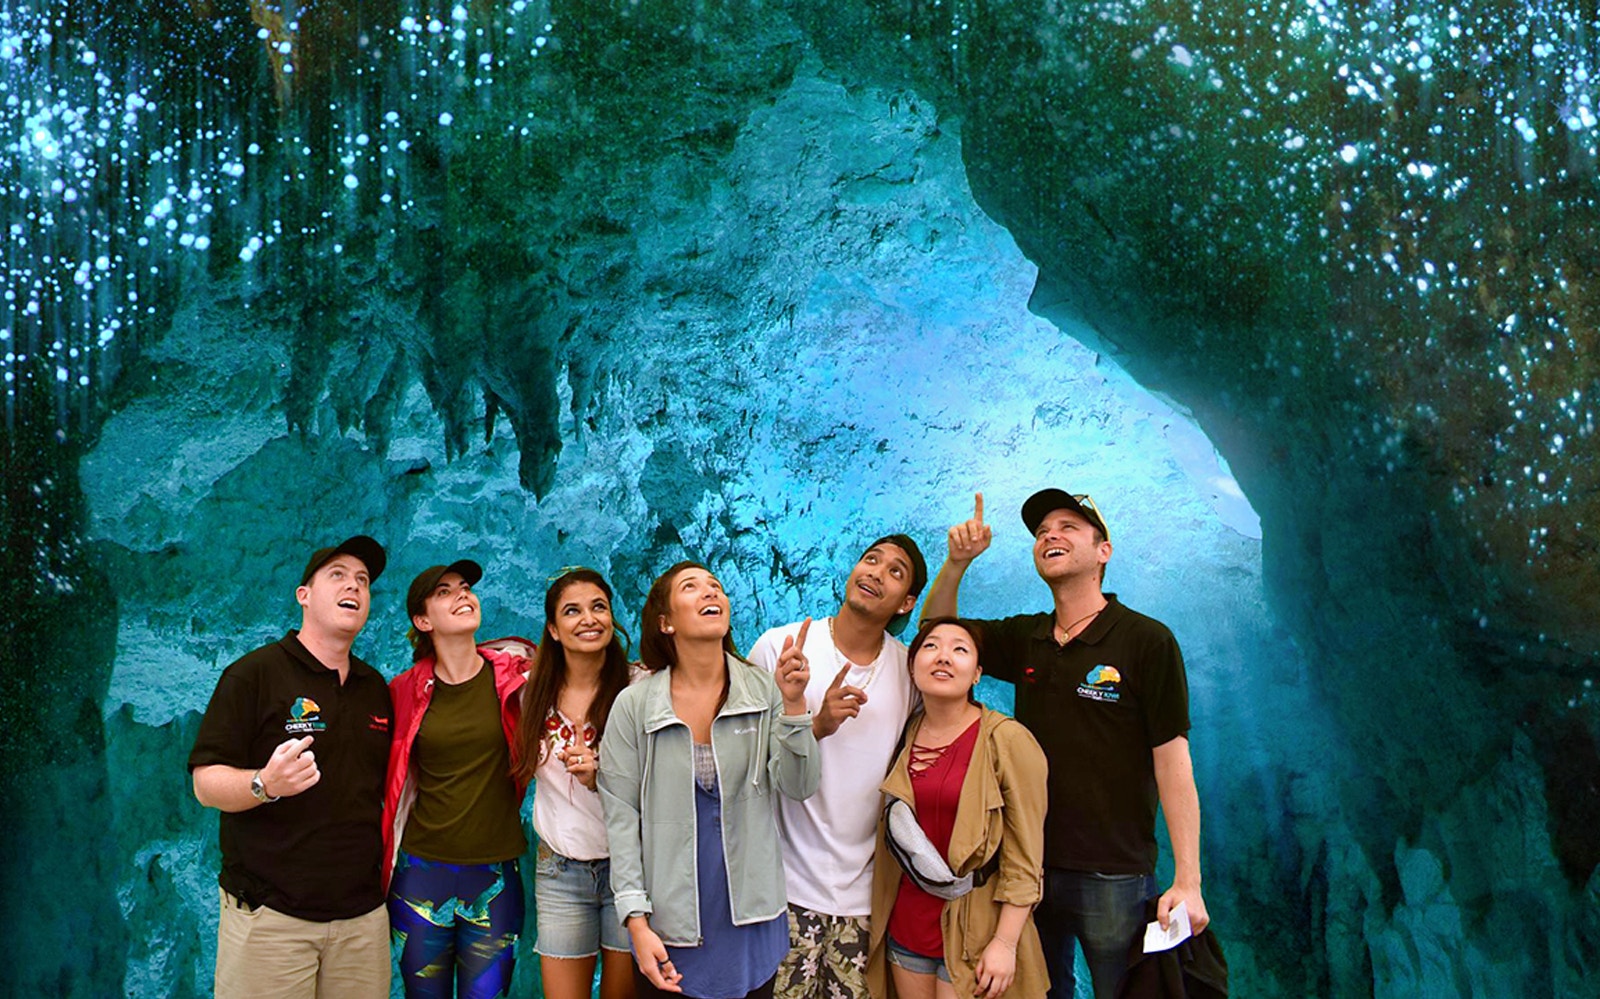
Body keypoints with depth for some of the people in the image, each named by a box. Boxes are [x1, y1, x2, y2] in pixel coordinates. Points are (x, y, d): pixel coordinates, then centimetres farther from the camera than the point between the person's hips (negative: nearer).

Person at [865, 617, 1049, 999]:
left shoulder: (1006, 739, -12)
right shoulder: (905, 735, 3)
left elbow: (1024, 859, -12)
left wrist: (1005, 942, -14)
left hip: (971, 935, -5)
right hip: (906, 926, 5)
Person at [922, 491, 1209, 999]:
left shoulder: (1148, 641, -10)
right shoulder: (1024, 638, 5)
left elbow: (1172, 763, -12)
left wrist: (1188, 882, -17)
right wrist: (957, 562, -6)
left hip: (1113, 877, -5)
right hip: (1030, 866, 5)